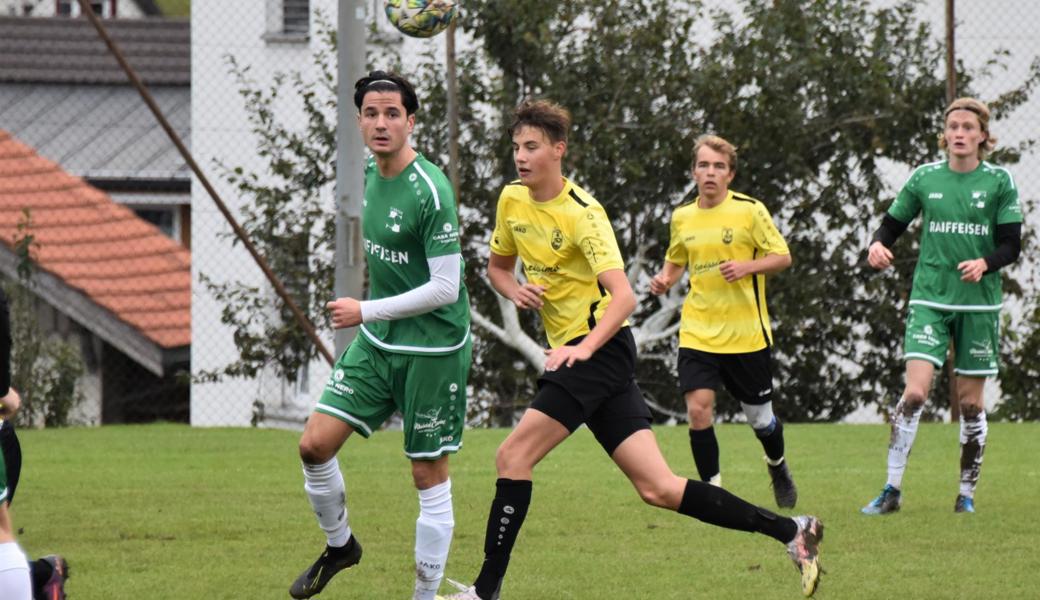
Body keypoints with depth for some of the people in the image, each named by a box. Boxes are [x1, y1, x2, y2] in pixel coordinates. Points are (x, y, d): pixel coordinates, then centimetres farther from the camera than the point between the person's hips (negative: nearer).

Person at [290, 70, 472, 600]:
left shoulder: (431, 190, -21)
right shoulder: (372, 171, 3)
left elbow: (445, 288, -21)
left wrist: (366, 311, -16)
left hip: (432, 351, -7)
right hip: (377, 343, 7)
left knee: (429, 477, 2)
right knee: (315, 444, 1)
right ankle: (339, 544, 25)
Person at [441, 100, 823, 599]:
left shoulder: (582, 213, -14)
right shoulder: (512, 201, 8)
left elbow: (623, 296, -22)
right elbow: (497, 266, 24)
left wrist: (583, 348, -35)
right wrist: (517, 292, 2)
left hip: (600, 349, -8)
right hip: (571, 351, 8)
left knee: (513, 456, -15)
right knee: (658, 488, 3)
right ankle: (790, 531, 7)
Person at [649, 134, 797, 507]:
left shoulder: (750, 211, -7)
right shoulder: (682, 217, 5)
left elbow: (782, 257, -3)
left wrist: (748, 266, -20)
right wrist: (665, 279, -2)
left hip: (746, 333, -2)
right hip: (697, 333, 2)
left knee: (760, 418, 9)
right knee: (698, 410, -15)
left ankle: (777, 466, 42)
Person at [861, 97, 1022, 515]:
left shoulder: (999, 181, 0)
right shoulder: (924, 178, 3)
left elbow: (1011, 245, -2)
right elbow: (893, 223, 11)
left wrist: (984, 264, -21)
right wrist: (878, 244, -11)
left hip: (979, 303, 0)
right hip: (929, 300, 0)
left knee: (971, 401, 5)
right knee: (915, 392, -13)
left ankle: (967, 493, 17)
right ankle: (892, 490, -10)